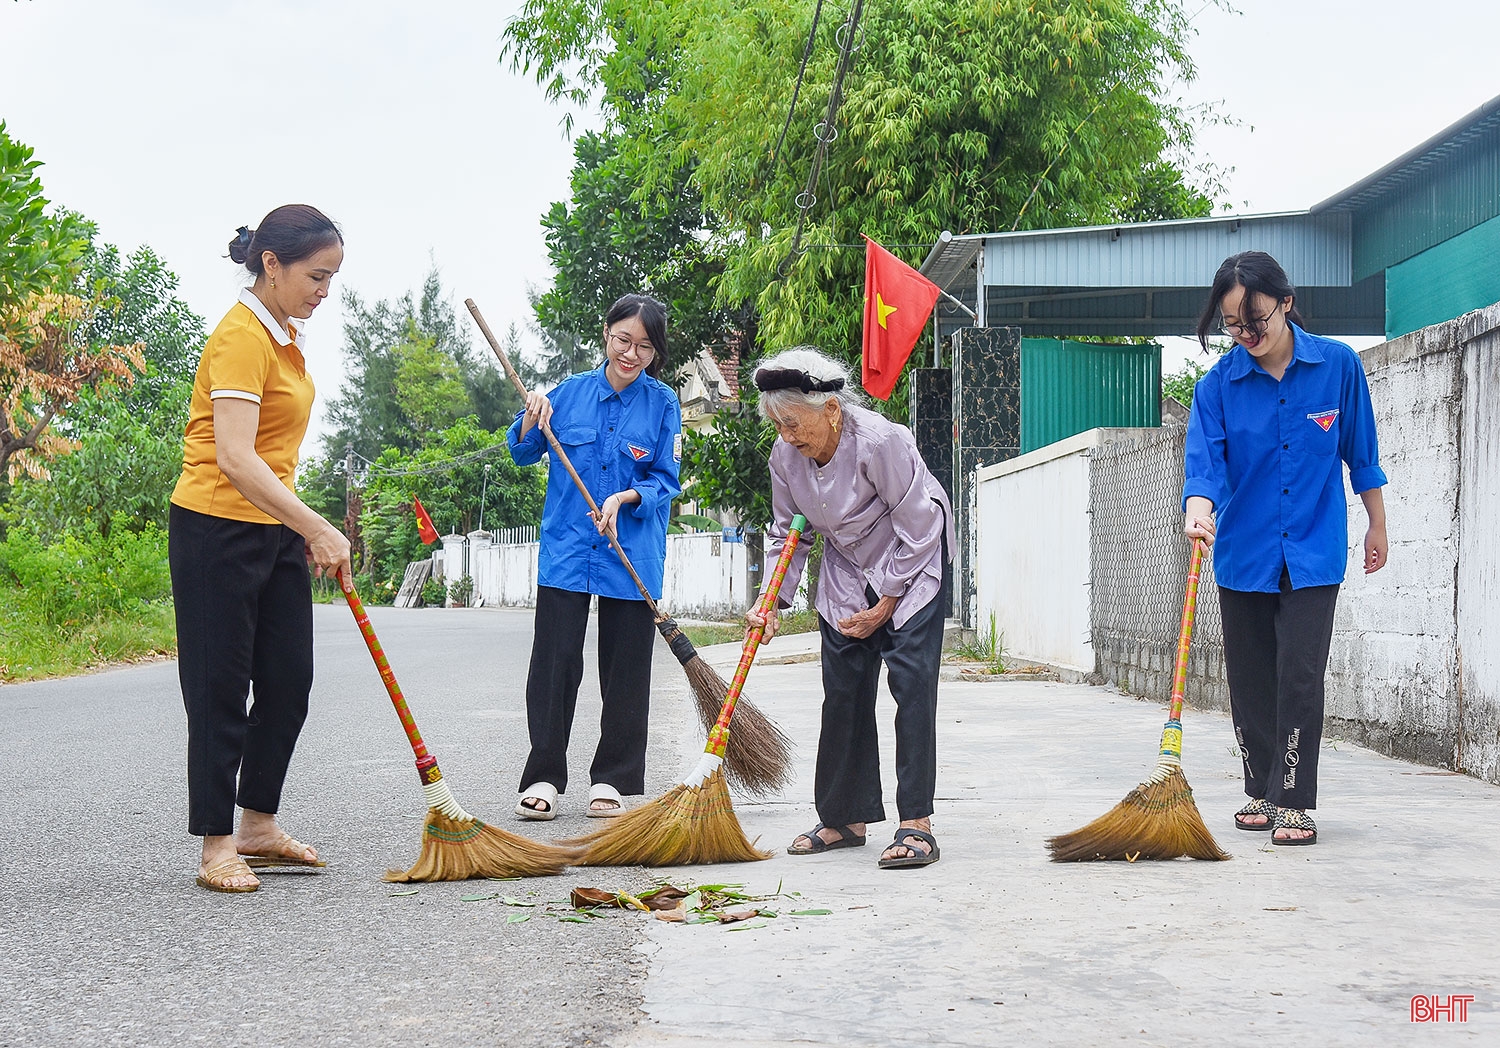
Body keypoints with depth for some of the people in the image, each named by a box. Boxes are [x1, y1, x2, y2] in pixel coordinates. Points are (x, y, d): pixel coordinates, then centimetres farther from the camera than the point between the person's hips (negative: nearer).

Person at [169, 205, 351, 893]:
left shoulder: (284, 334, 11)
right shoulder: (242, 337, -19)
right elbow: (233, 458, -30)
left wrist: (302, 528, 21)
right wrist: (315, 528, -33)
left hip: (274, 531, 9)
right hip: (217, 531, -9)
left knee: (289, 680, 10)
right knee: (220, 688, -2)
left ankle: (258, 826, 22)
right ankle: (217, 845, 7)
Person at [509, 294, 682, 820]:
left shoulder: (662, 404, -1)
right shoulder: (570, 392, 4)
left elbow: (666, 482, 0)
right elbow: (523, 453, 13)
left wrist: (624, 498, -18)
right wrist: (532, 417, -7)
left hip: (632, 555, -1)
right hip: (566, 549, 1)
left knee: (625, 669, 5)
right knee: (554, 662, -2)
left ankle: (611, 778, 16)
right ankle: (543, 777, 6)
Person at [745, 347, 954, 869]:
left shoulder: (881, 442, -30)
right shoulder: (785, 456, -12)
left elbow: (917, 529, -22)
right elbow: (787, 532, 4)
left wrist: (886, 605, -16)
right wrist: (773, 600, -8)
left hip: (912, 565, -6)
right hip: (846, 570, 6)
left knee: (911, 680, -15)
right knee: (843, 690, 3)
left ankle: (916, 824, -16)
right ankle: (845, 819, 13)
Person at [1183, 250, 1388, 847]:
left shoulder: (1339, 366, -5)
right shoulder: (1218, 384, -5)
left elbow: (1361, 454, 6)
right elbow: (1205, 460, -16)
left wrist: (1377, 525, 13)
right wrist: (1198, 507, -36)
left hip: (1312, 553, -2)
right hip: (1242, 553, 2)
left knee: (1300, 676, -9)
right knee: (1249, 680, 8)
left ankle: (1293, 802, -1)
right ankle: (1261, 792, 23)